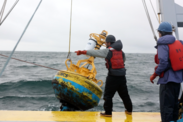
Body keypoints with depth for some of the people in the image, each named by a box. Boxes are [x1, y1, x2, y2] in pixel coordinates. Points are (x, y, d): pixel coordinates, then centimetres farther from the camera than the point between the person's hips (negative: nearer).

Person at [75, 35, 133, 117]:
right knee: (124, 94, 19)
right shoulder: (120, 51, 11)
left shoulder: (108, 51, -8)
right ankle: (129, 110, 29)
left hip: (113, 76, -7)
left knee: (108, 95, 4)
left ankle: (108, 112, 7)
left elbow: (95, 52, -11)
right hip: (122, 76, 7)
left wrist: (82, 52, -8)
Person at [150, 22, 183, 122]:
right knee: (174, 104, 20)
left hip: (168, 79, -8)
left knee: (166, 107, -2)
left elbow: (163, 62, -22)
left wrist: (155, 74, -12)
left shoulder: (163, 45, -13)